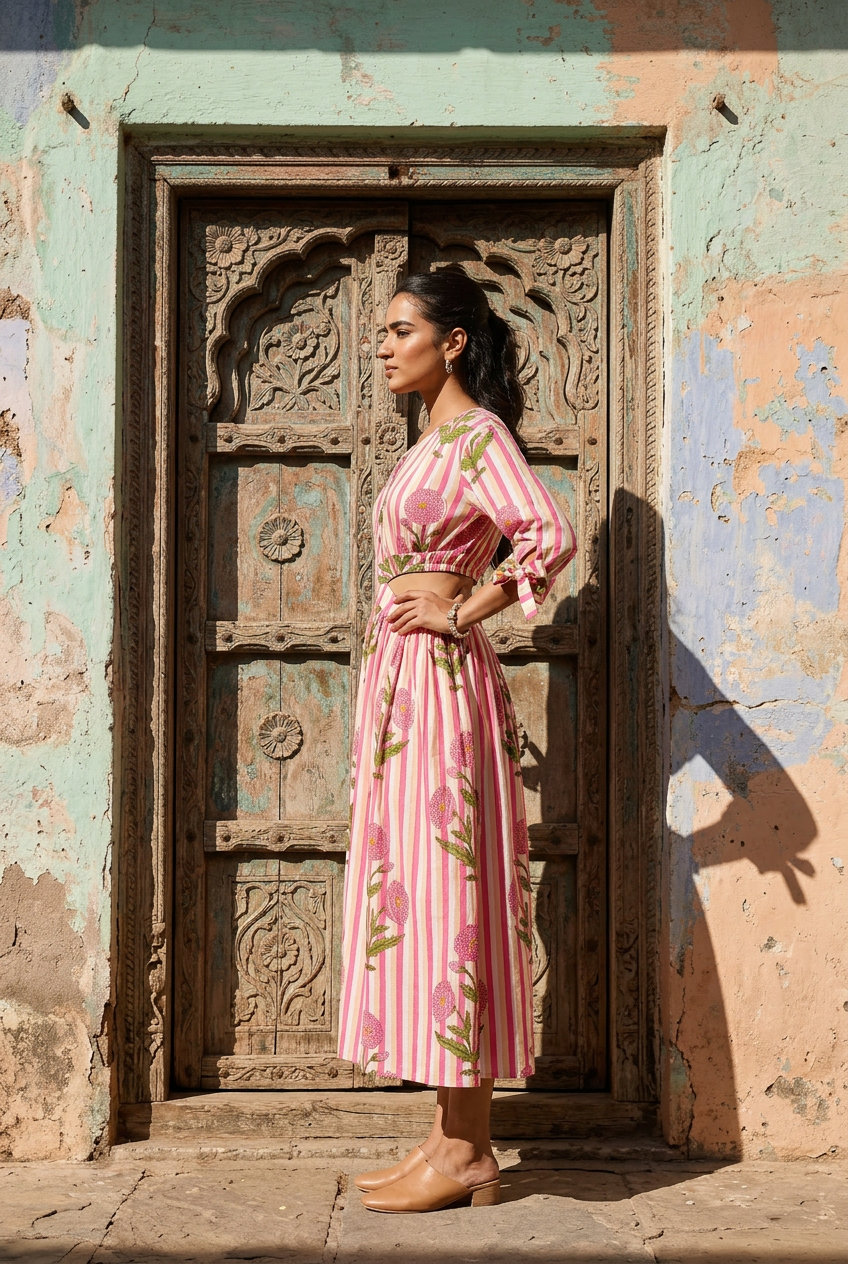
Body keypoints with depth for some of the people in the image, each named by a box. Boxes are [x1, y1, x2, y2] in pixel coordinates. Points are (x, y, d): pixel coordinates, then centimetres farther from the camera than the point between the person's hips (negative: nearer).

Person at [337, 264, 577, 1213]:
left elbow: (550, 537, -25)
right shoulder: (434, 441, 19)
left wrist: (458, 614, -16)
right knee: (417, 893, 9)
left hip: (436, 676, -10)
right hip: (401, 678, 10)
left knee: (442, 893, -8)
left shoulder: (477, 435, -9)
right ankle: (453, 1138, 15)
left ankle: (465, 1155, -1)